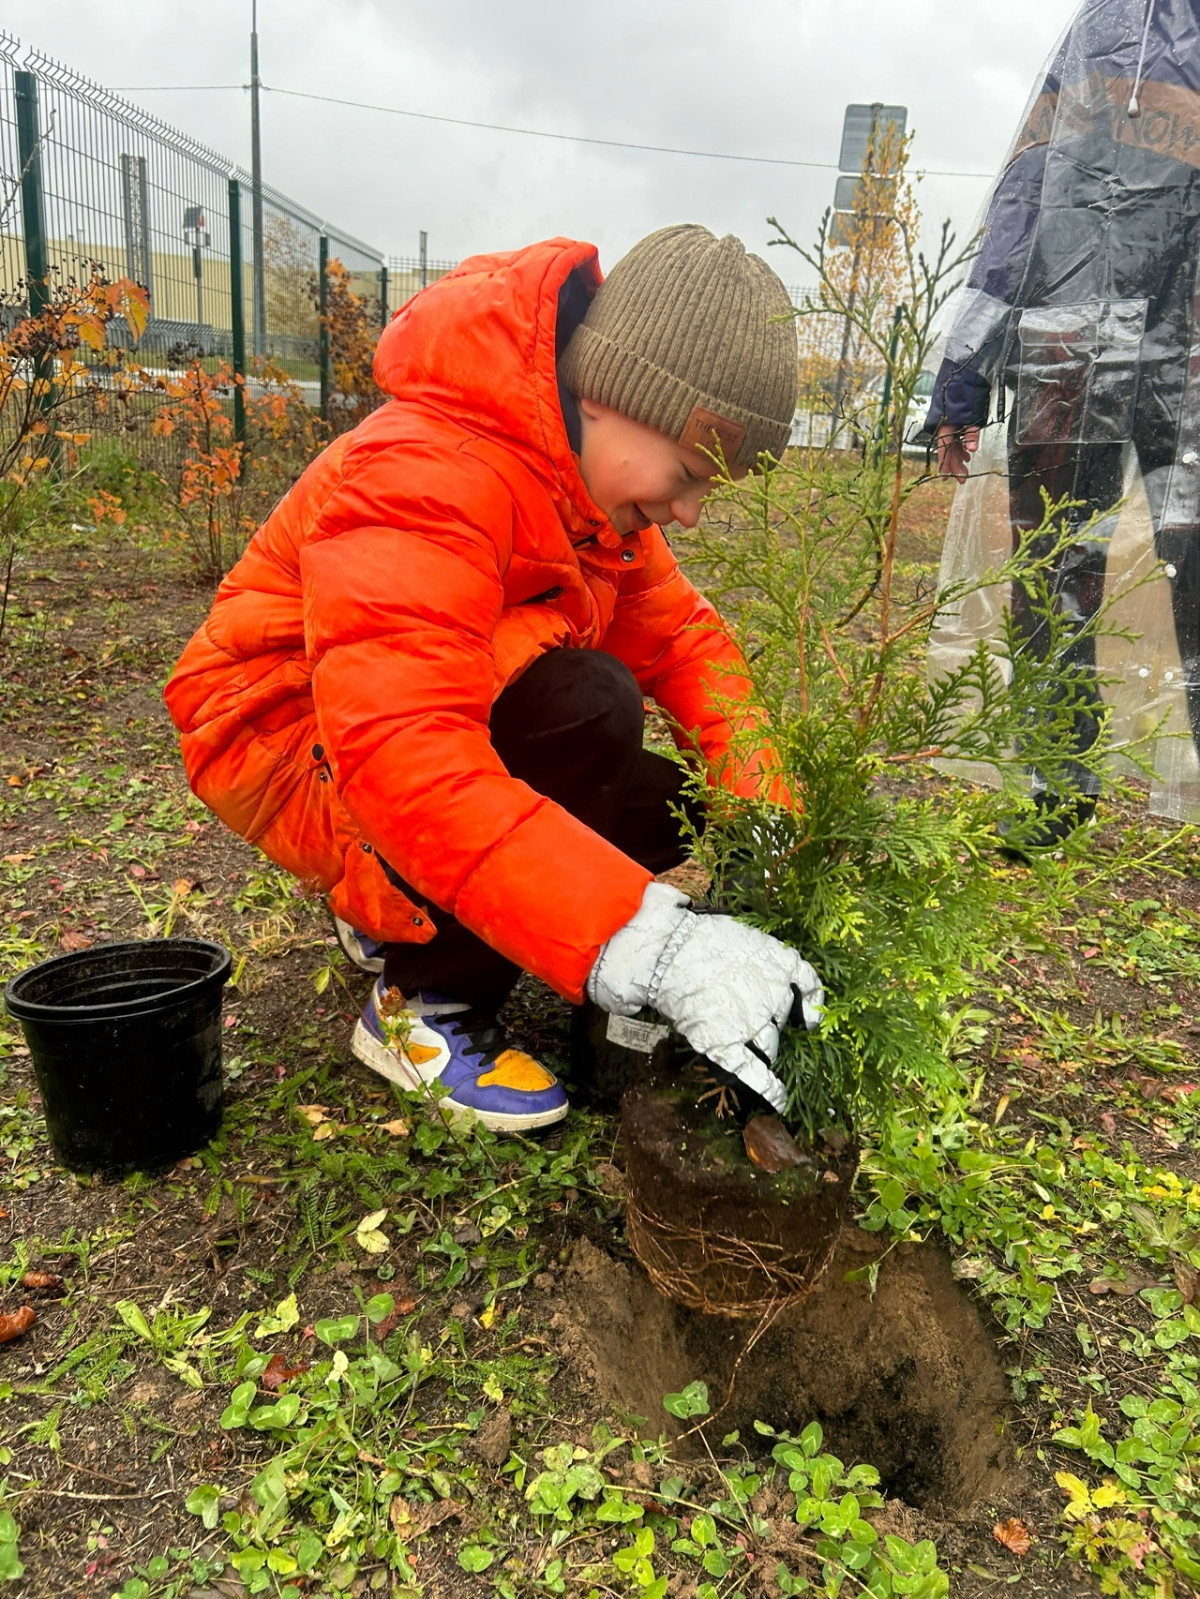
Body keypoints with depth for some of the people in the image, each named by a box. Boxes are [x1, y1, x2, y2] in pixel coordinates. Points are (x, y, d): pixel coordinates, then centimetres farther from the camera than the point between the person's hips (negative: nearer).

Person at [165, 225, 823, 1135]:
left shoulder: (595, 479, -2)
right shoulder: (426, 477, -31)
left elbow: (680, 637, -3)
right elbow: (406, 754, -44)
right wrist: (647, 942, -50)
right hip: (291, 744, -8)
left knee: (675, 804, -4)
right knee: (591, 708, -32)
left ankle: (400, 914, 13)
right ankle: (422, 1003, -13)